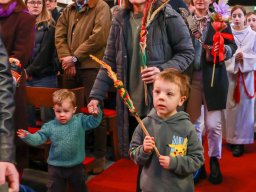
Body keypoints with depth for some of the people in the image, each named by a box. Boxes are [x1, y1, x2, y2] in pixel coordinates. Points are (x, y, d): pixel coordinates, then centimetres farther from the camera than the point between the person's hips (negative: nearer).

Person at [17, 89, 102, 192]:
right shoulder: (50, 126, -8)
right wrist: (27, 136, -27)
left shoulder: (80, 120, -8)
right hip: (56, 167, 0)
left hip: (76, 166, 0)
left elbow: (93, 122, -13)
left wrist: (96, 113, -34)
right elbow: (38, 138, -9)